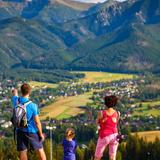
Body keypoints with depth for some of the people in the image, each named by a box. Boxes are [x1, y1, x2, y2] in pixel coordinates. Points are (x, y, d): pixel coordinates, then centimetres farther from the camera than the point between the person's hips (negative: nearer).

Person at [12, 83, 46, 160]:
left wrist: (15, 92, 44)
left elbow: (15, 95, 19)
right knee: (40, 150, 13)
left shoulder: (16, 101, -8)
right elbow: (37, 122, -17)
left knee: (22, 152, 8)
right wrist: (41, 134, -3)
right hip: (32, 131, -3)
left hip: (20, 131, 4)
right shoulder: (32, 106, -21)